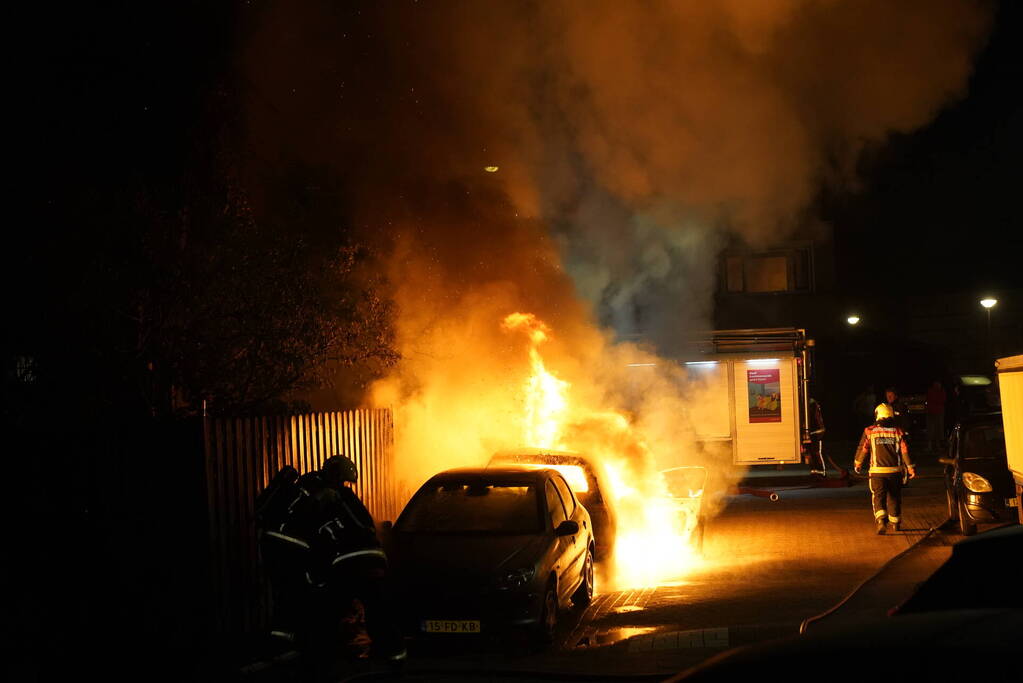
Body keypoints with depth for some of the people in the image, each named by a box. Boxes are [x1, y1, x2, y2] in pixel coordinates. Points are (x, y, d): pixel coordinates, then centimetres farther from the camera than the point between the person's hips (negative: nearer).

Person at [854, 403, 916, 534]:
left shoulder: (870, 431, -1)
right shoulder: (898, 432, 2)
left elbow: (862, 449, 4)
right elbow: (905, 451, -2)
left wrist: (857, 464, 19)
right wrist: (911, 468, 4)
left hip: (877, 471, -2)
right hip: (895, 471, 2)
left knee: (878, 496, -1)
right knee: (894, 497, 16)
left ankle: (881, 519, -26)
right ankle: (895, 523, 30)